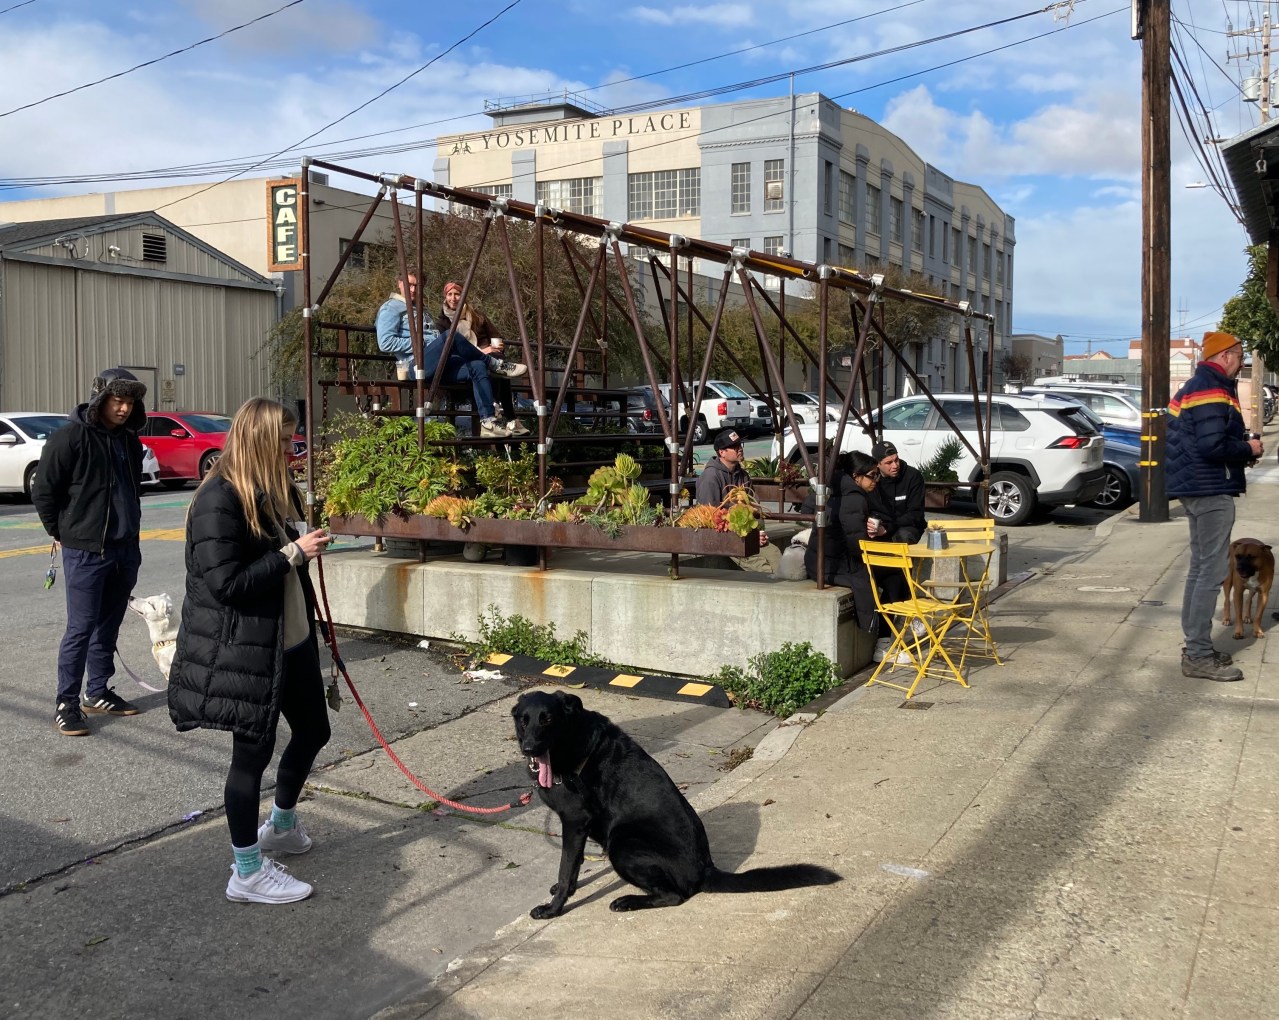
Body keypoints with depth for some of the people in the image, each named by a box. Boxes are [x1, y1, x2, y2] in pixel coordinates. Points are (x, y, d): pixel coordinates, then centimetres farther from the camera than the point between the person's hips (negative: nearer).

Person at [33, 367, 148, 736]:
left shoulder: (129, 441, 9)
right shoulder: (70, 437, -12)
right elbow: (42, 491, -8)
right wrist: (62, 533, -2)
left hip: (125, 549, 6)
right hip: (85, 551, -6)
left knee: (108, 626, 13)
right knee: (81, 628, -3)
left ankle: (97, 693, 25)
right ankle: (66, 703, 6)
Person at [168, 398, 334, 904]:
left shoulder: (275, 491, 8)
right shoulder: (219, 500, -20)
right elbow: (226, 584, -25)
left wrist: (308, 546, 5)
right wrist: (293, 553, -23)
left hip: (291, 640, 9)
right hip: (242, 650, -9)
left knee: (313, 730, 19)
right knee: (253, 750, 2)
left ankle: (280, 824, 43)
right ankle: (248, 873, 18)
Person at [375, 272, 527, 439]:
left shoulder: (422, 310, 31)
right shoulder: (391, 308, 6)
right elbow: (385, 343, -8)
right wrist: (420, 343, -11)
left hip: (440, 365, 8)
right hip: (418, 364, -8)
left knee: (478, 366, -18)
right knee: (451, 335, -31)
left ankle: (488, 422, -28)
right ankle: (495, 365, -12)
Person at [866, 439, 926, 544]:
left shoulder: (913, 476, -12)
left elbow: (916, 514, -13)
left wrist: (887, 528, -27)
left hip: (907, 527, -1)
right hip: (878, 526, 1)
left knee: (903, 535, -36)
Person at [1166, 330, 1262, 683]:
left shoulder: (1195, 386, 17)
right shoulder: (1213, 389, -15)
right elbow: (1214, 445, -25)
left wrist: (1241, 448, 12)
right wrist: (1248, 449, -9)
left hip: (1198, 488, 11)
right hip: (1211, 491, -11)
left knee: (1200, 568, 15)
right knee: (1212, 571, -9)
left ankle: (1196, 647, 22)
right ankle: (1199, 656, -7)